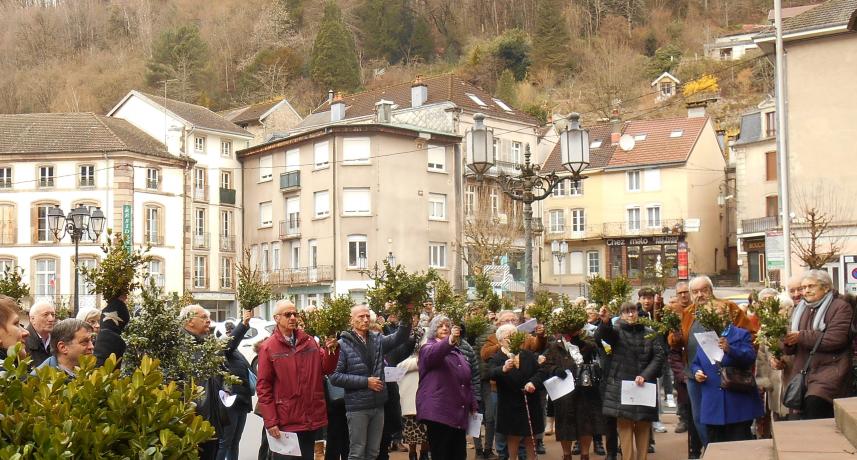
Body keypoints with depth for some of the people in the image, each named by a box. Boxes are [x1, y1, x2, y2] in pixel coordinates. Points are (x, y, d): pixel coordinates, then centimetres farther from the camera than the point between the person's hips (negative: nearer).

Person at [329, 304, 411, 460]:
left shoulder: (377, 339, 7)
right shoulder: (343, 344, -8)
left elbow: (399, 337, -7)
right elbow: (335, 376, -13)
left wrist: (406, 318, -25)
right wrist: (365, 381, -15)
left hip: (378, 405, 5)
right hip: (357, 407, -5)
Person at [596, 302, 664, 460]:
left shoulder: (648, 334, 10)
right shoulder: (616, 331, 2)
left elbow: (659, 356, 1)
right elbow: (602, 335, -20)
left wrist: (645, 375, -13)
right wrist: (605, 321, -43)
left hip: (644, 387, 2)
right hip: (621, 386, -2)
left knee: (643, 428, 4)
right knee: (624, 427, -5)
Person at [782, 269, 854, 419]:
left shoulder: (841, 307, -2)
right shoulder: (800, 309, 20)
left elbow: (834, 339, -16)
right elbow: (793, 346, 19)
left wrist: (801, 337, -12)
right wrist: (787, 343, -6)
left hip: (829, 369, -7)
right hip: (802, 371, 7)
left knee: (814, 403, -28)